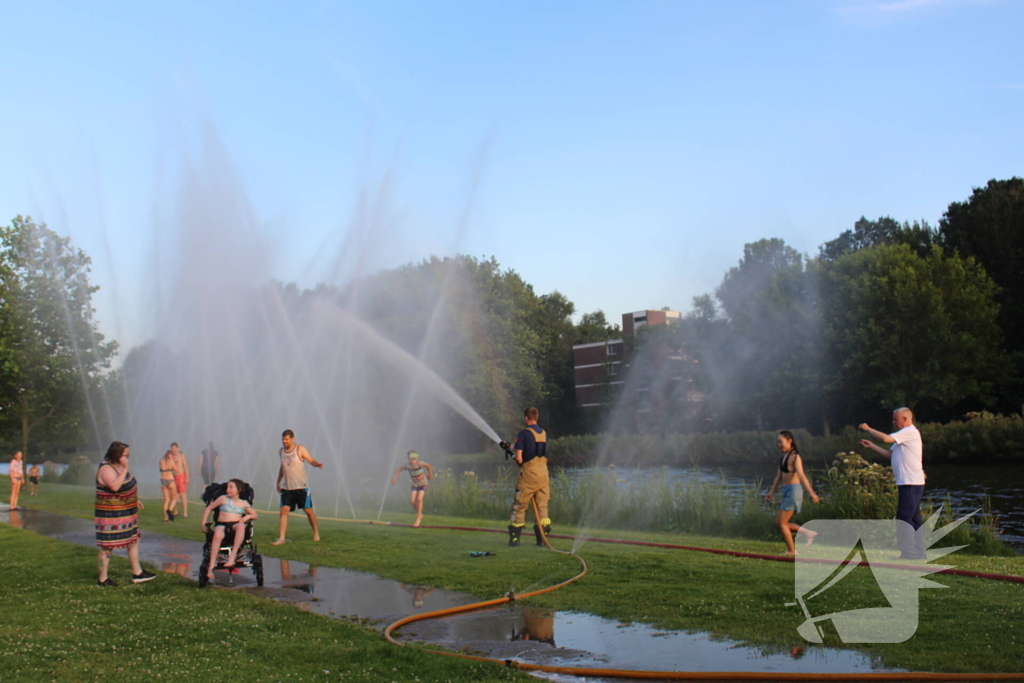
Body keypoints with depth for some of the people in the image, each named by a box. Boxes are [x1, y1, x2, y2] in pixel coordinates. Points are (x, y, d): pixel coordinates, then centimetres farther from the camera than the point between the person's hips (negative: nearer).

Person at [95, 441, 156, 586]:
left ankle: (137, 573, 22)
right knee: (108, 546, 0)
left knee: (134, 540, 14)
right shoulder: (106, 469, -20)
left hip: (126, 513, 10)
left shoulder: (119, 466, 9)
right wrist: (125, 469, -33)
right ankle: (103, 578, 10)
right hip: (111, 514, -10)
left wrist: (135, 500, 19)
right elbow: (114, 486, -38)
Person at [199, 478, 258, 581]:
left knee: (241, 526, -39)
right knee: (218, 534, -39)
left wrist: (248, 516, -2)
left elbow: (256, 515, 21)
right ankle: (211, 566, -39)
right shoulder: (223, 498, 13)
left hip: (236, 524, 1)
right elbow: (209, 508, 18)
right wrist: (203, 523, 8)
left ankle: (232, 556, -41)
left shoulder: (244, 503, 16)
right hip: (222, 524, -1)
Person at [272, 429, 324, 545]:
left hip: (301, 487, -4)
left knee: (308, 510, 3)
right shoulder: (281, 451, 10)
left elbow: (311, 460, -8)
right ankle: (281, 538, -9)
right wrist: (278, 481, 23)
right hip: (287, 488, 4)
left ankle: (316, 533, 21)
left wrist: (317, 464, -29)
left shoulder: (300, 449, -4)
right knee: (284, 510, -9)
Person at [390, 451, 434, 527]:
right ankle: (420, 514, 16)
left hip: (423, 484, -3)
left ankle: (418, 518, -10)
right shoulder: (407, 466, -19)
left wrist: (430, 473, 10)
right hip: (415, 485, 3)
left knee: (419, 499, -21)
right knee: (412, 501, -10)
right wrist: (395, 477, -10)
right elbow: (399, 470, 0)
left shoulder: (420, 464, -24)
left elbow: (428, 465, -3)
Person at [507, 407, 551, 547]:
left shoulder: (523, 434, -9)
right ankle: (542, 538, 9)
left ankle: (514, 538, 7)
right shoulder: (544, 433, 10)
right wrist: (512, 447, 30)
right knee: (542, 506, 9)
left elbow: (518, 457, -14)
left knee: (519, 506, 5)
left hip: (528, 474, -5)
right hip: (543, 474, 5)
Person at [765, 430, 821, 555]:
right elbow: (779, 476, 21)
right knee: (780, 523, 11)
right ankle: (808, 533, 17)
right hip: (786, 491, 9)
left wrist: (811, 493, -33)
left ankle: (791, 550, 7)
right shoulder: (784, 456, 13)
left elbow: (801, 475, -26)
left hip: (793, 491, -9)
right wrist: (771, 492, 24)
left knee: (781, 523, -4)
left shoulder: (794, 457, -13)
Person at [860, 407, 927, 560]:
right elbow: (890, 454, 22)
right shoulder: (905, 434, 21)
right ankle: (919, 554, 15)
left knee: (904, 519, -10)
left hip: (911, 483, -10)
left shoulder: (910, 432, -11)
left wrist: (867, 428, -8)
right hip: (909, 483, 10)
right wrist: (871, 445, 16)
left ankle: (908, 554, -9)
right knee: (914, 520, 11)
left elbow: (885, 438, -21)